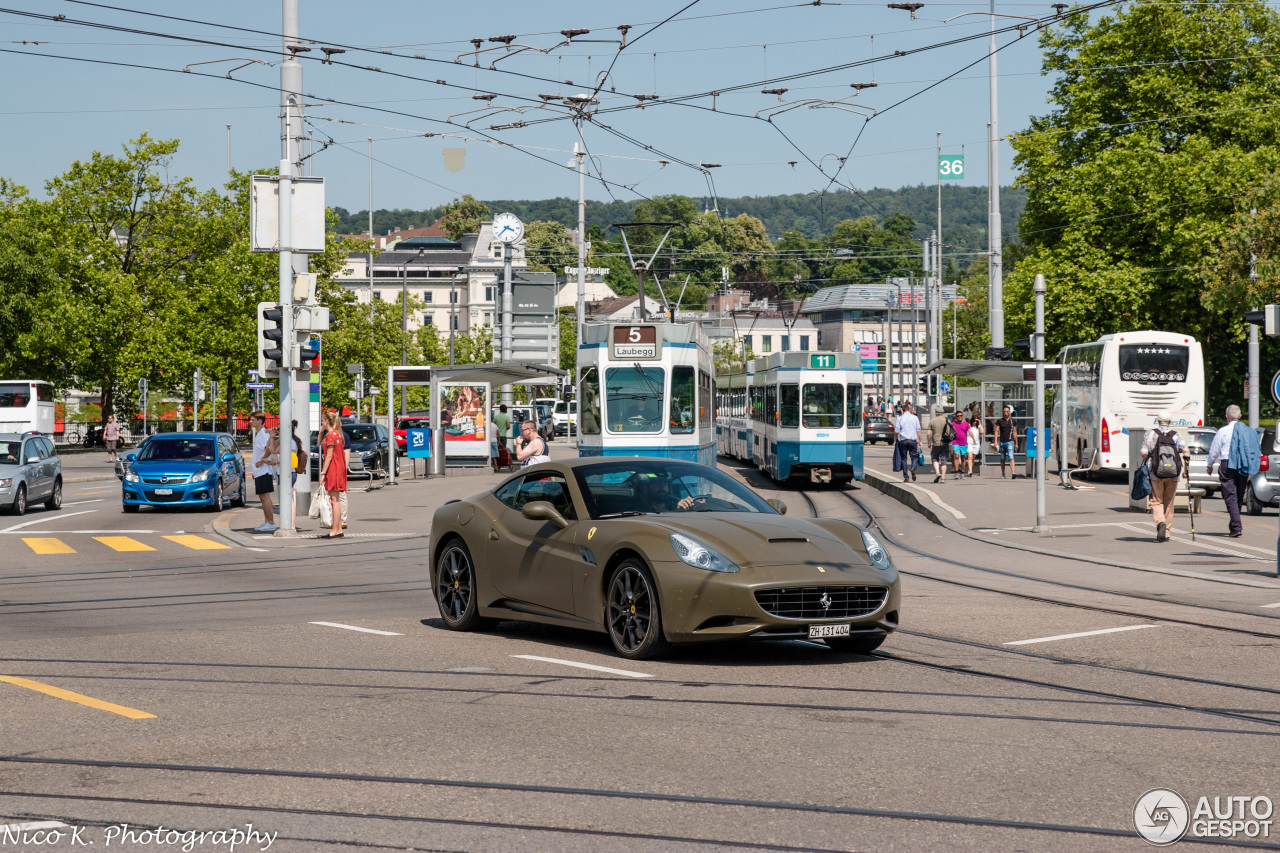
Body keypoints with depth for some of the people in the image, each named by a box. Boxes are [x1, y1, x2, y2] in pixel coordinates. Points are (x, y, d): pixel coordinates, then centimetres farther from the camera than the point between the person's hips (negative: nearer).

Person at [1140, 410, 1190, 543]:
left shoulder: (1150, 434, 2)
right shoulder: (1176, 435, 7)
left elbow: (1144, 453, -6)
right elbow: (1186, 452, -3)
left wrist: (1147, 465, 13)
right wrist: (1186, 469, 7)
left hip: (1155, 474, -2)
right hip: (1173, 475, 2)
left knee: (1156, 502, 2)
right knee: (1169, 503, 11)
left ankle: (1160, 522, -26)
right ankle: (1167, 533, 13)